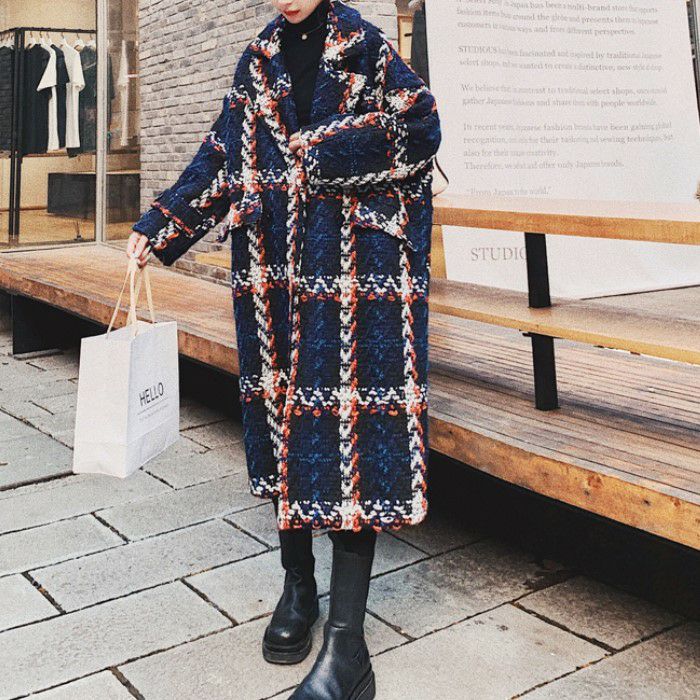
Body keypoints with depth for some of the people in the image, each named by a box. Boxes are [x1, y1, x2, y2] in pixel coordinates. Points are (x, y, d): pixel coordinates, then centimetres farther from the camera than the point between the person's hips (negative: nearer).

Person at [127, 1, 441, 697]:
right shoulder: (258, 60, 16)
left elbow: (419, 129, -6)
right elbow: (222, 158, 14)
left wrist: (325, 151, -8)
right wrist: (159, 226, 9)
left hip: (357, 268, -4)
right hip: (274, 267, 5)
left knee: (349, 413, -9)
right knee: (282, 400, 7)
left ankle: (346, 643, -6)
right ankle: (298, 583, 27)